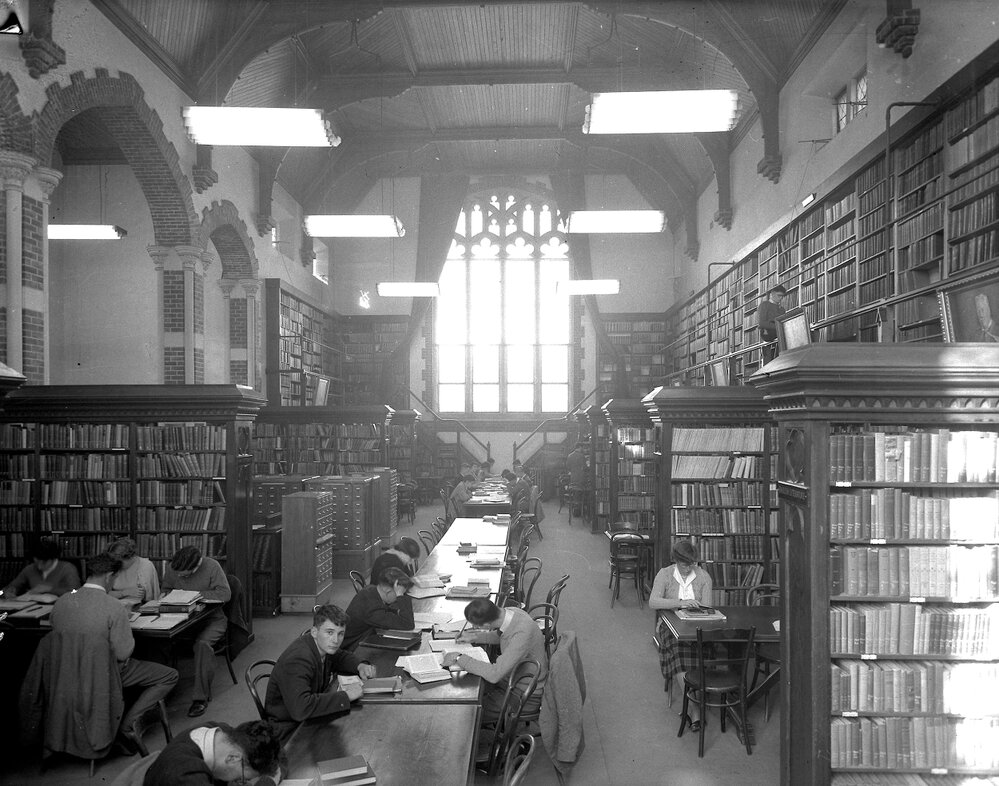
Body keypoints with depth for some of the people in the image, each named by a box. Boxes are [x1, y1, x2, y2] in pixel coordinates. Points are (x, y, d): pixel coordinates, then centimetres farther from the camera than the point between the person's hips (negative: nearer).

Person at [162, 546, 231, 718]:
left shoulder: (211, 566, -14)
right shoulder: (171, 568, -1)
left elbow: (225, 594, -18)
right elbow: (166, 590, 17)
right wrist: (167, 595, -7)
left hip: (211, 618, -4)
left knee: (202, 643, -34)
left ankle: (201, 698, -24)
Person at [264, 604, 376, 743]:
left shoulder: (323, 645, -2)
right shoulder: (298, 660, -29)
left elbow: (340, 657, 21)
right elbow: (300, 708, -42)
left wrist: (360, 666, -1)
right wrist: (345, 696, -34)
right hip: (288, 730, -8)